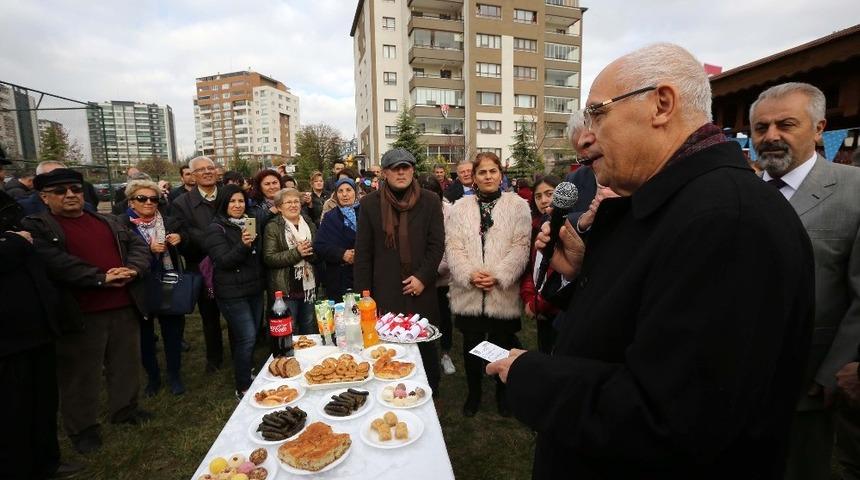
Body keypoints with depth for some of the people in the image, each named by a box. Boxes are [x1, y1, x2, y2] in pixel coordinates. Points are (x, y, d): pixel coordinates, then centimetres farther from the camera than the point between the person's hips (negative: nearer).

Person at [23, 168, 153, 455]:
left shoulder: (109, 223, 14)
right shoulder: (36, 227, -2)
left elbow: (139, 246, 8)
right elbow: (56, 263, -17)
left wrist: (132, 269, -12)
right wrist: (101, 278, -23)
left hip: (124, 307, 5)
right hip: (80, 314, -4)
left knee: (126, 364, 17)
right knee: (81, 374, 9)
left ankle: (125, 410, 35)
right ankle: (82, 428, 27)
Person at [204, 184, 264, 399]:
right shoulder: (216, 228, -8)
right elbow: (223, 261, -18)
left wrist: (255, 240, 0)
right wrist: (243, 245, -31)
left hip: (254, 288, 6)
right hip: (232, 292, -6)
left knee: (251, 335, 12)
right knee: (247, 337, -8)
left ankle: (249, 374, 31)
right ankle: (242, 388, 7)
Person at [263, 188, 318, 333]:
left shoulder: (310, 224, 11)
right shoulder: (273, 227, -3)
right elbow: (269, 258, -13)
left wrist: (309, 252, -12)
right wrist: (296, 253, -21)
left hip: (309, 287, 5)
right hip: (286, 290, -4)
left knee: (310, 332, 17)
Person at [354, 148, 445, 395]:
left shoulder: (429, 202, 3)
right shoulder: (370, 203, 3)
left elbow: (437, 245, 2)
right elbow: (363, 251, 3)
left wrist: (423, 277, -8)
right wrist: (364, 291, 0)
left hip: (421, 290, 1)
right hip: (385, 293, 0)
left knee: (426, 346, 11)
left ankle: (431, 392, 32)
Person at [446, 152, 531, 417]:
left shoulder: (518, 205, 1)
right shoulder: (460, 208, 6)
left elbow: (520, 246, -6)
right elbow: (453, 247, 0)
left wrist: (498, 276, -16)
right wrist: (470, 274, -14)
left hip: (503, 292, -1)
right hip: (468, 291, 2)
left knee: (502, 345, 12)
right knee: (471, 345, 13)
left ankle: (503, 394, 37)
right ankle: (473, 394, 35)